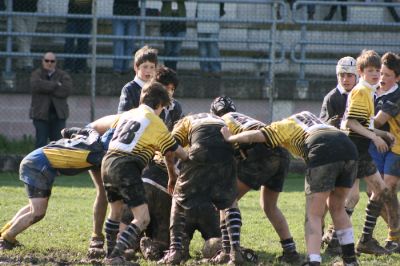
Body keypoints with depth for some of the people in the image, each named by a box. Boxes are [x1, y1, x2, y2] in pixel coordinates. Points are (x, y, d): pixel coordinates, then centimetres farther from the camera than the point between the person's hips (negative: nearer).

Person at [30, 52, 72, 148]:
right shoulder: (36, 74, 5)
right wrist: (56, 85, -13)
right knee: (41, 142, -4)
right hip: (41, 113, -1)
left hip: (58, 114, 1)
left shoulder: (63, 75, 8)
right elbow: (36, 85, -18)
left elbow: (67, 90, -11)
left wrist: (47, 88, -12)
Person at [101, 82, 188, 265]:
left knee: (116, 210, 27)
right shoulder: (156, 123, 3)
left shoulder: (127, 115, 22)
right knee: (142, 218, -6)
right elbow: (172, 152, 8)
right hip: (127, 167, -7)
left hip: (108, 162, 7)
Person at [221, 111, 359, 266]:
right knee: (337, 208, 23)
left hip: (323, 152, -6)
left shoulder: (282, 127, 19)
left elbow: (255, 136, 8)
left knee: (313, 215, 0)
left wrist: (230, 138, 25)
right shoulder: (305, 116, 39)